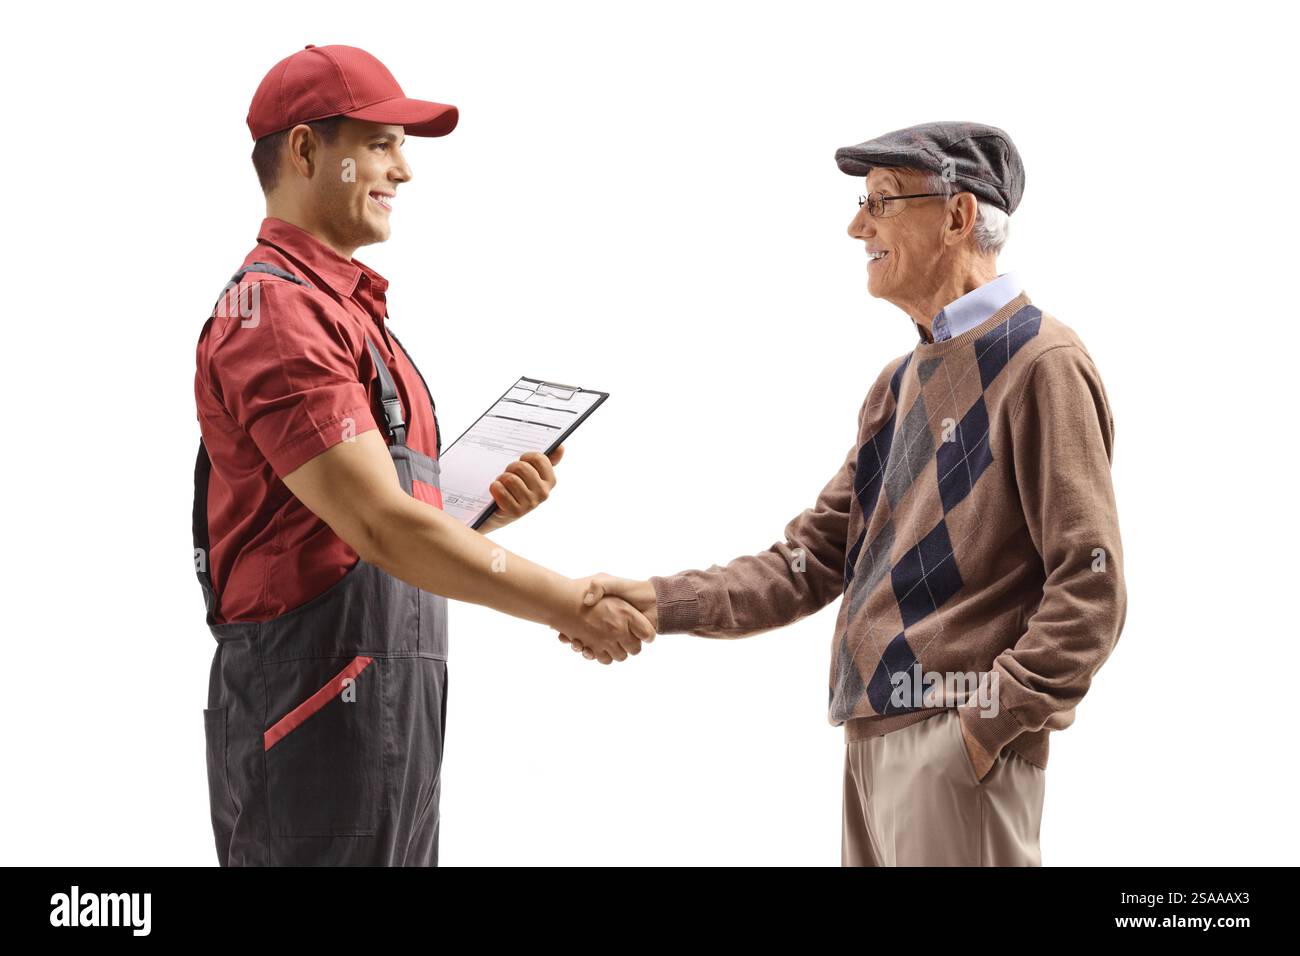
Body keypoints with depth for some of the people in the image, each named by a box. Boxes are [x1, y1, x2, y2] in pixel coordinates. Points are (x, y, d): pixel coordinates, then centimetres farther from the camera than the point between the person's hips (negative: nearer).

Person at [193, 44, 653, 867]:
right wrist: (572, 606, -20)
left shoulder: (346, 306, 18)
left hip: (394, 707, 9)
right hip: (319, 707, -9)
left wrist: (490, 510, 1)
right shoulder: (279, 310, -13)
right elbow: (381, 528, -22)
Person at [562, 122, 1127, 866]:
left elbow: (1090, 589, -13)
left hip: (957, 751, -8)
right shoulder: (901, 382, 18)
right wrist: (664, 602, 2)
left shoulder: (1038, 361, -8)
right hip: (874, 740, 8)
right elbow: (813, 560, 13)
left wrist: (990, 724, -18)